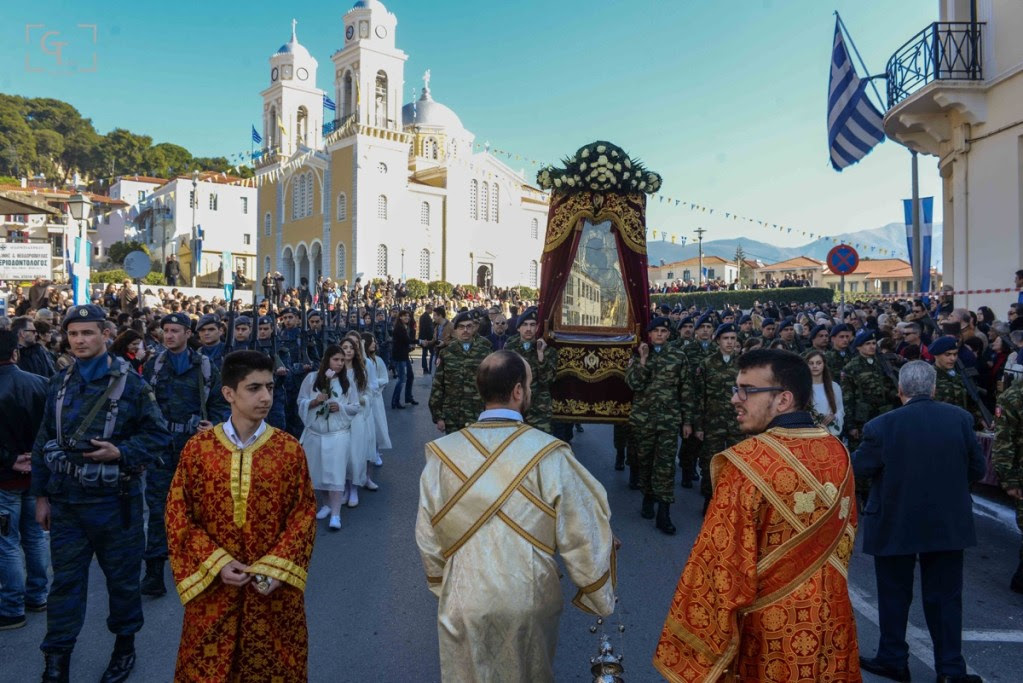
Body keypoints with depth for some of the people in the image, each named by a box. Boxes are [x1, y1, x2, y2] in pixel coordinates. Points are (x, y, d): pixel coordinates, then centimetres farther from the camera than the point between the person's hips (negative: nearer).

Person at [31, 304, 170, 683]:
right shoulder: (59, 383, 6)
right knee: (65, 580, 10)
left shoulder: (130, 383, -8)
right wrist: (41, 494, 9)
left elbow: (159, 435, -6)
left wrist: (121, 453, -20)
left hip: (114, 500, -3)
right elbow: (43, 442, 11)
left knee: (122, 577, 11)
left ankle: (124, 645, 31)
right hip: (66, 501, 3)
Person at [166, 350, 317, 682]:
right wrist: (215, 563, -11)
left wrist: (275, 567, -13)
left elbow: (304, 514, -3)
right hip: (213, 582, 0)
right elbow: (178, 514, -2)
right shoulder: (198, 448, -5)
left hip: (273, 585, 0)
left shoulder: (290, 449, -6)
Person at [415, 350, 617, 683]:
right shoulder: (549, 454, -20)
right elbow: (582, 535, -14)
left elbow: (428, 536, -3)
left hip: (466, 599, 2)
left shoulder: (443, 453, -13)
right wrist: (599, 596, 3)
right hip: (530, 599, -1)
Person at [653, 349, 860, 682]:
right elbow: (845, 532, 10)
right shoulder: (838, 452, -3)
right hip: (832, 620, 6)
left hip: (770, 629, -6)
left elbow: (723, 559, -22)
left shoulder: (748, 461, -24)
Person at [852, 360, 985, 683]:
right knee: (945, 597, 14)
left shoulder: (881, 426, -17)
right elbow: (977, 469, 0)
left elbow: (859, 468, -6)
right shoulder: (961, 418, -8)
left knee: (894, 595, 13)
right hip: (948, 523, 3)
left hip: (895, 525, -2)